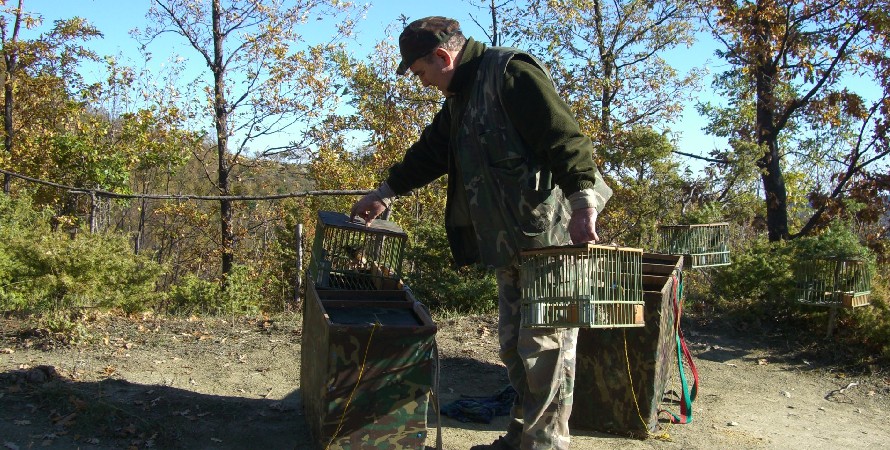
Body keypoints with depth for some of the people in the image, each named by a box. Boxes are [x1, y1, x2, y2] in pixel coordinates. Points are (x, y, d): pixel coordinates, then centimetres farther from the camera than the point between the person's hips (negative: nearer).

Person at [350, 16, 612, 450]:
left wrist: (583, 206, -30)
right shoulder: (461, 97, 19)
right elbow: (430, 151, 30)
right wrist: (386, 192, 36)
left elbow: (564, 138, -20)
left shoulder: (512, 72, -11)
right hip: (508, 244, 10)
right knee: (514, 345, 14)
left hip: (550, 238, -9)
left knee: (545, 345, -3)